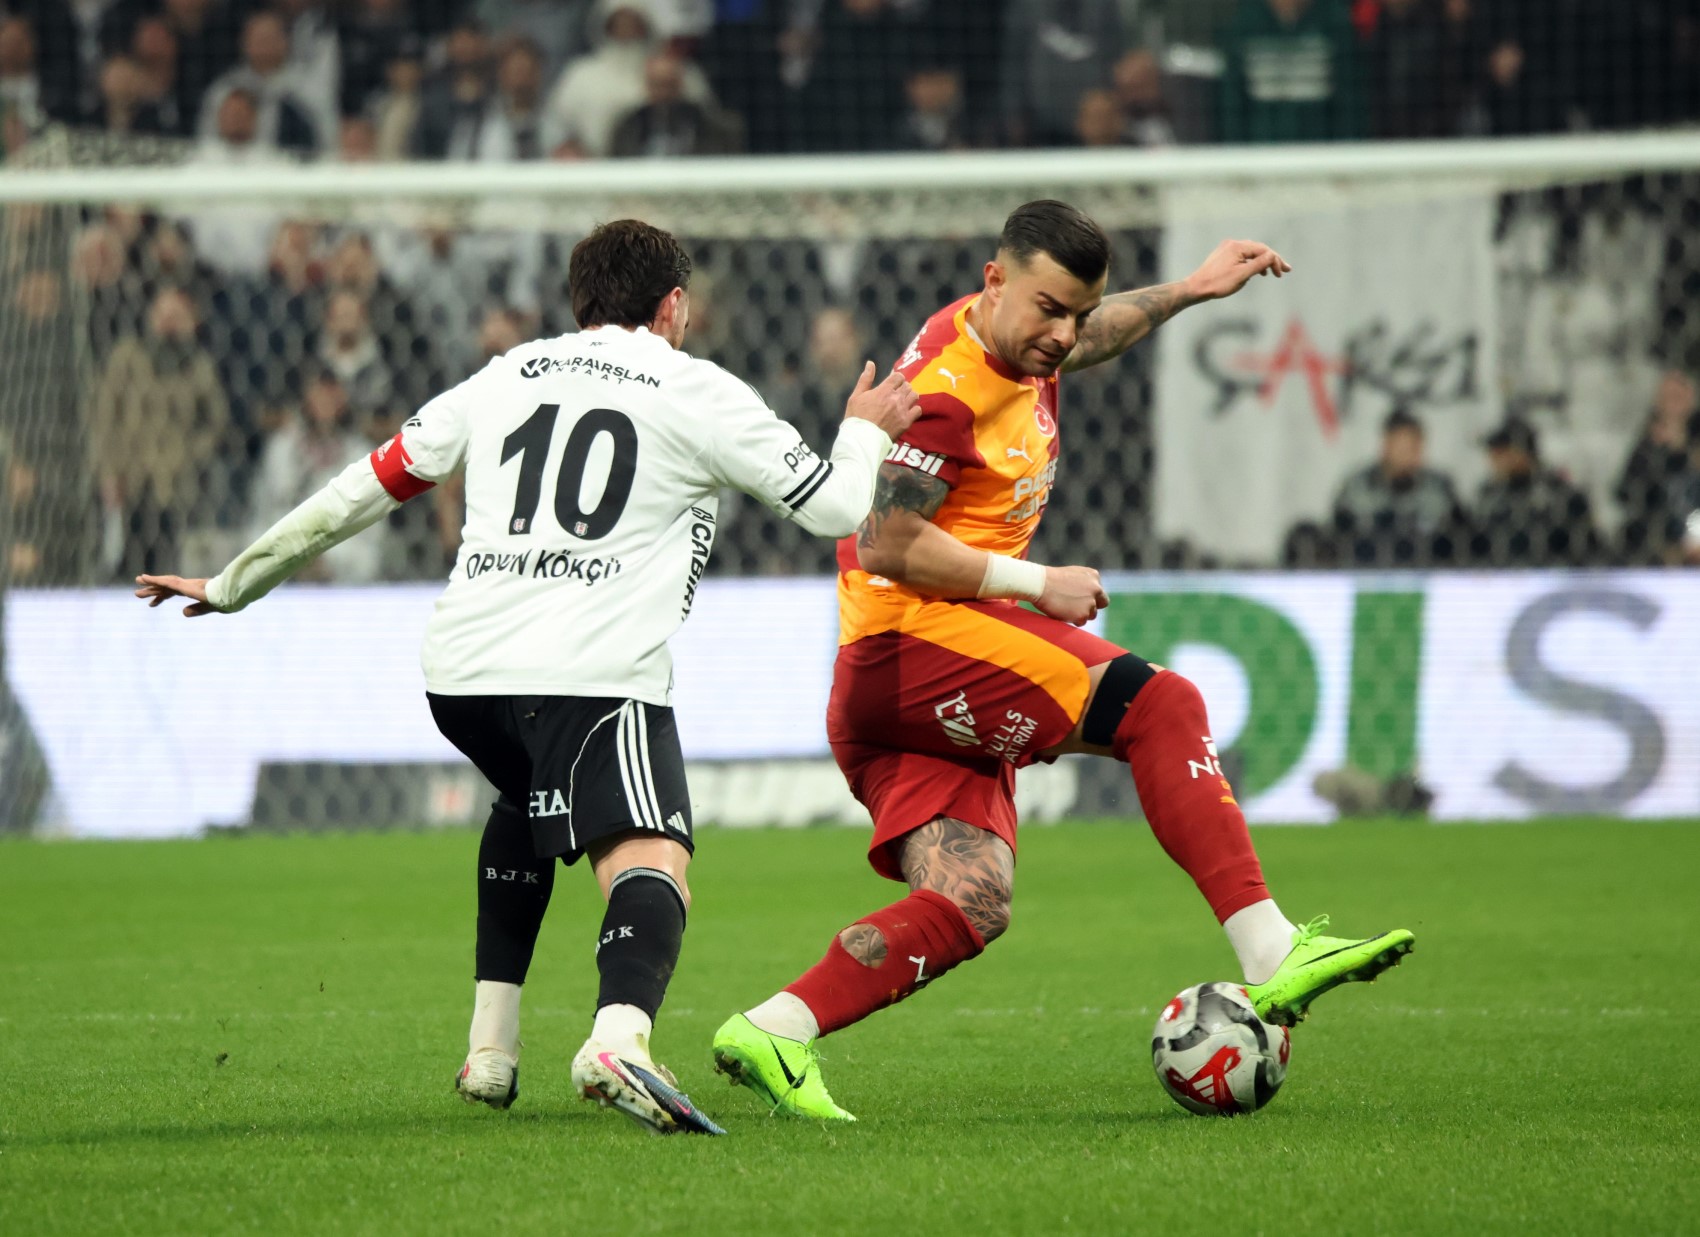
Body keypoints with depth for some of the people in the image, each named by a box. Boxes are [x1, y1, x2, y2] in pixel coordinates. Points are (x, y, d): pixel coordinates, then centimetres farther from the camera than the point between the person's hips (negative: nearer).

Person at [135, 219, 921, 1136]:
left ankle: (490, 1050, 28)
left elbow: (368, 486, 25)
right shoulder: (696, 391, 10)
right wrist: (865, 433, 35)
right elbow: (835, 507, 13)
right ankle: (619, 1034, -51)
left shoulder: (502, 381, 22)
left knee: (528, 798, 34)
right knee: (649, 862, -18)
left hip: (460, 671, 6)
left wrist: (231, 587, 34)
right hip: (594, 672, -5)